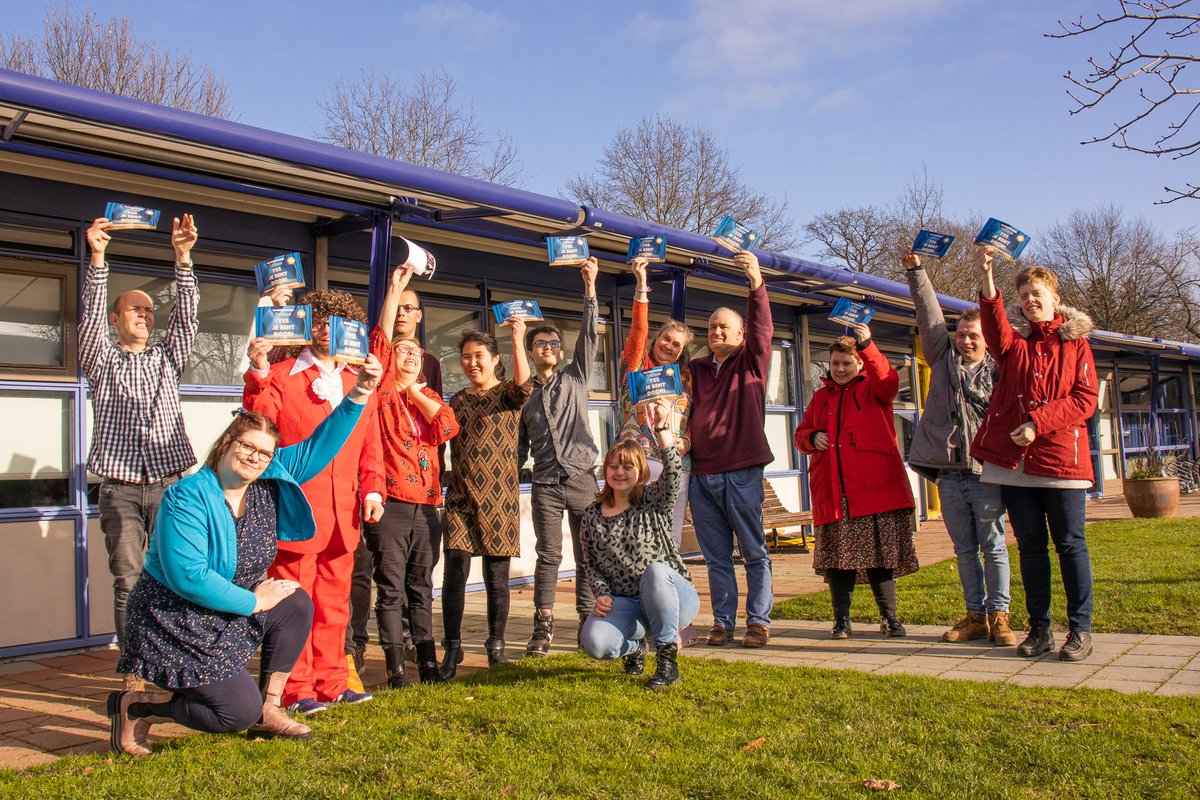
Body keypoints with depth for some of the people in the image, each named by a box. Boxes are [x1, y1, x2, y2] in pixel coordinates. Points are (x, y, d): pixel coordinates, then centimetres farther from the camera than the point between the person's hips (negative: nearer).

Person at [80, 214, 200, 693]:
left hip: (170, 486, 1)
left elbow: (186, 317, 3)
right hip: (121, 490, -1)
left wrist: (183, 258, -10)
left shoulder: (167, 358, 18)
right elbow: (89, 319, -3)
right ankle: (135, 673, 1)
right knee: (128, 582, -4)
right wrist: (97, 259, -16)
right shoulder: (101, 360, 14)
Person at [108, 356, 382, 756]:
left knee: (296, 605, -7)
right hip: (177, 623, -8)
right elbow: (188, 577, -28)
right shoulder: (188, 498, -22)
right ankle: (136, 707, 5)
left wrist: (359, 394, -16)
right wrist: (252, 601, -19)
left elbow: (317, 448, -3)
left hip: (232, 613, 8)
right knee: (240, 711, -15)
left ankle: (268, 709, 3)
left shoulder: (270, 481, -2)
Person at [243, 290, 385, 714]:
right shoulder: (281, 376, 1)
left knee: (334, 601, 13)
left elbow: (371, 443, 15)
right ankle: (296, 688, 11)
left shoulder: (359, 381, 15)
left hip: (342, 513, 5)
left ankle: (330, 682, 23)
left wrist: (372, 489, 4)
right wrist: (258, 375, -23)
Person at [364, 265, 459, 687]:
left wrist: (413, 390, 2)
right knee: (391, 588, -3)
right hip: (389, 503, -5)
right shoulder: (383, 388, 5)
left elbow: (448, 427, 1)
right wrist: (394, 288, -9)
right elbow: (380, 341, -7)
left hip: (426, 503, 5)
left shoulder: (428, 395, 18)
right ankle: (395, 667, 2)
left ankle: (427, 663, 15)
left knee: (421, 587, 10)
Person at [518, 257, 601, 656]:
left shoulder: (575, 377, 10)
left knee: (588, 556, 2)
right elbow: (519, 445, 16)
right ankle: (543, 627, 5)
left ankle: (588, 622, 8)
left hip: (582, 479, 0)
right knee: (548, 557, 1)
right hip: (545, 485, 1)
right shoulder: (525, 394, 13)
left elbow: (589, 336, -1)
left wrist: (590, 287, -9)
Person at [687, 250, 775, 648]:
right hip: (702, 474, 4)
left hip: (741, 473, -3)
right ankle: (722, 622, 16)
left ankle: (758, 621, 11)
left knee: (754, 552, 2)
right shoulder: (696, 369, 16)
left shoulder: (751, 363, 5)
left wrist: (756, 284, -25)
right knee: (716, 556, 8)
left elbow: (762, 329, -10)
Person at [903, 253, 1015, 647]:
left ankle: (999, 616, 9)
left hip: (986, 473, -3)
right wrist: (915, 271, 2)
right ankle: (975, 615, 17)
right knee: (964, 549, 9)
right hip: (949, 475, 3)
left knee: (993, 546, 1)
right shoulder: (943, 358, 10)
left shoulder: (998, 371, 4)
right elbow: (929, 316, 6)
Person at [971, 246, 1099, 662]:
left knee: (1070, 543, 1)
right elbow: (995, 327, -14)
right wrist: (987, 278, -31)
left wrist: (1038, 423, -16)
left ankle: (1080, 629, 9)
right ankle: (1039, 628, 15)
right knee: (1030, 545, 7)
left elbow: (1086, 398, -3)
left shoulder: (1075, 342, 7)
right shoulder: (1014, 341, 11)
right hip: (1013, 460, 2)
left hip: (1061, 457, -2)